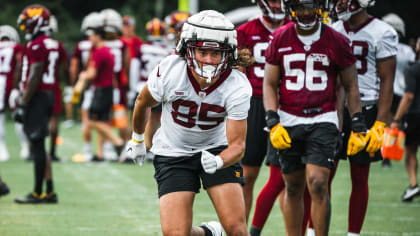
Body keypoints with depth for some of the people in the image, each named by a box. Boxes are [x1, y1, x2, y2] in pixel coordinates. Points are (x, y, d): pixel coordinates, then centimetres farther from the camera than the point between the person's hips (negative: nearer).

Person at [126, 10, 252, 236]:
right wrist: (137, 139, 17)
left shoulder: (237, 87, -23)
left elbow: (237, 145, -21)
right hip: (173, 154, 0)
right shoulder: (169, 71, -23)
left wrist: (218, 162, -43)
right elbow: (143, 102, 1)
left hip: (216, 149, 0)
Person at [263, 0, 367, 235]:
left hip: (323, 121, -2)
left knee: (318, 184, -15)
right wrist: (273, 123, -5)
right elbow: (270, 84, 7)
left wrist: (358, 126, 1)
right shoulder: (280, 39, 4)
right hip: (288, 122, 2)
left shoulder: (336, 41, -1)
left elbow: (351, 86, 7)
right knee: (293, 188, 9)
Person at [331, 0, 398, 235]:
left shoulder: (382, 34, -6)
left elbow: (387, 81, -7)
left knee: (360, 179, 4)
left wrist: (380, 124, -13)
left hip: (364, 110, -4)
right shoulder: (333, 31, 8)